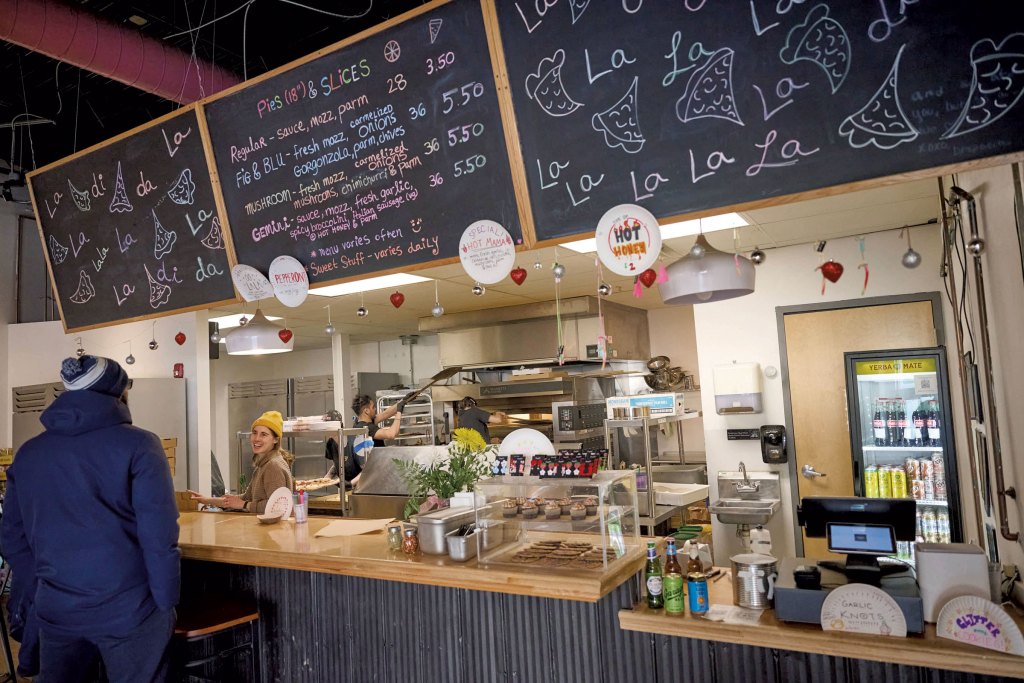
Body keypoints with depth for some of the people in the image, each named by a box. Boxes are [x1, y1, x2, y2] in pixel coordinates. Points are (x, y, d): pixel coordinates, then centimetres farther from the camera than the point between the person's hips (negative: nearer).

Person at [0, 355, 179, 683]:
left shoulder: (28, 452, 5)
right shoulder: (138, 444, -13)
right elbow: (159, 537, -18)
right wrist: (166, 603, -8)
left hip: (54, 608, 5)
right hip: (126, 607, -4)